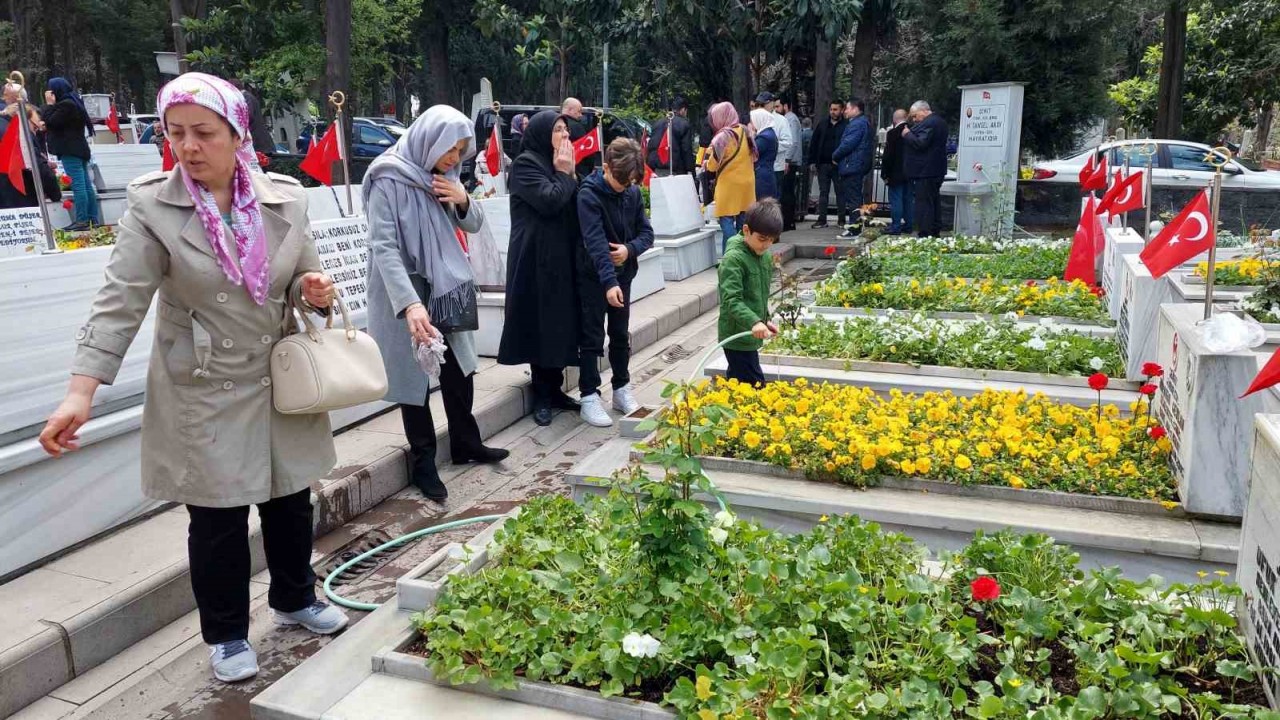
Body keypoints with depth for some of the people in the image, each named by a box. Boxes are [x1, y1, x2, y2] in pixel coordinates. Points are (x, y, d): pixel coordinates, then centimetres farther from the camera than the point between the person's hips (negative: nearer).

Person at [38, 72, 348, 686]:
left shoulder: (285, 199, -3)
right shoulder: (152, 207, -11)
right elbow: (120, 303, -16)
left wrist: (312, 290, -15)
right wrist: (80, 394, -24)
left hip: (282, 383, 3)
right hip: (203, 394, -3)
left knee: (290, 502, 17)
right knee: (217, 521, 6)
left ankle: (294, 599, 42)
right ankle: (226, 634, 28)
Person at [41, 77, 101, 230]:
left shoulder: (65, 104, -12)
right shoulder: (74, 102, 19)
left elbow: (50, 122, -12)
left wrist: (49, 104, -3)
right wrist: (52, 105, 14)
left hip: (70, 151, -10)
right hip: (79, 148, 10)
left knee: (78, 185, -13)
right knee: (86, 185, 8)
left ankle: (82, 220, -16)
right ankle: (93, 218, 10)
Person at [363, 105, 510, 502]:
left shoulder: (444, 177, 6)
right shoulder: (390, 181, -16)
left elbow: (474, 225, 15)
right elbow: (383, 248, -23)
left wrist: (463, 200, -8)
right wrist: (410, 304, -34)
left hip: (450, 289, 7)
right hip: (411, 295, -7)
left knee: (459, 370, 15)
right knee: (417, 378, 4)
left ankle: (465, 444, 32)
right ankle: (422, 463, 17)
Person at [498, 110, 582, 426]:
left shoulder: (557, 164, 16)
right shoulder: (525, 164, -9)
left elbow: (575, 205, 15)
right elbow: (550, 201, -21)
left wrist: (569, 173, 4)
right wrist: (564, 173, -10)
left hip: (561, 258, 8)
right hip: (537, 259, -8)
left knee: (560, 324, 10)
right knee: (541, 325, -3)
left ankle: (554, 389, 19)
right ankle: (542, 397, 6)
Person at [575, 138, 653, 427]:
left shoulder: (633, 193, 1)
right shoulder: (589, 194, -17)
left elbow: (646, 232, 4)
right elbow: (595, 241, -28)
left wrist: (630, 249, -18)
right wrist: (609, 281, -37)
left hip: (623, 273, 5)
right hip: (593, 276, -5)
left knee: (621, 335, 14)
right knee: (592, 337, 0)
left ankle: (622, 390, 25)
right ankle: (589, 398, 6)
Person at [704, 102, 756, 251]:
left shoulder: (722, 136, -15)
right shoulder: (745, 131, 6)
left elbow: (712, 164, -13)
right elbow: (753, 157, 14)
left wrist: (706, 162, 7)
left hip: (729, 185, -7)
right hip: (747, 183, 7)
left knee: (727, 222, -5)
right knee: (743, 222, 13)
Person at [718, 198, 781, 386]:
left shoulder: (766, 256, 8)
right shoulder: (733, 259, -18)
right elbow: (731, 300, -26)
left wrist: (765, 320, 12)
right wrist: (754, 322, -38)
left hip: (751, 335, 8)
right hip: (737, 336, -8)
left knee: (736, 382, 18)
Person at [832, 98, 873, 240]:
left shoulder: (857, 124, -15)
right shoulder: (863, 122, 19)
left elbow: (848, 144, -22)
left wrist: (835, 156, -8)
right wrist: (837, 156, 13)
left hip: (852, 165, -11)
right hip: (859, 165, 11)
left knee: (852, 198, -9)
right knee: (856, 197, 16)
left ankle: (853, 230, -9)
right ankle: (856, 223, 24)